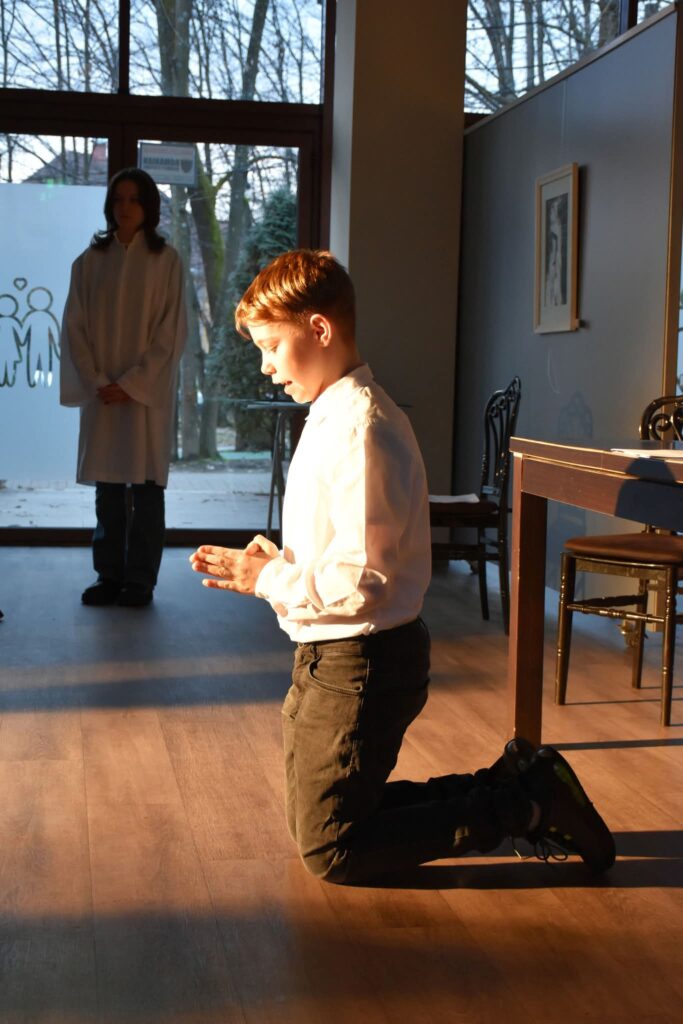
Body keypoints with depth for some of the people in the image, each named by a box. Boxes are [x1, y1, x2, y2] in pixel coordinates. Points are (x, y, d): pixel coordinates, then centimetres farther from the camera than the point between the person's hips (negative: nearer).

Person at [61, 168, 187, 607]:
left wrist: (132, 384, -12)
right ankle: (109, 576, 13)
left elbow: (172, 331, -6)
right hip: (101, 393, 3)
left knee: (145, 486, 0)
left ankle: (140, 580, 6)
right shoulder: (90, 260, 6)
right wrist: (96, 381, -8)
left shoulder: (166, 260, -2)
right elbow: (75, 326, 4)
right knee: (108, 486, 5)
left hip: (148, 391, -2)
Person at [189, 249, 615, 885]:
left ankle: (529, 806, 5)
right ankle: (514, 786, 20)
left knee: (330, 853, 1)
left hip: (359, 665, -10)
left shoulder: (360, 430, -23)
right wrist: (273, 562, 1)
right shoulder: (334, 415, 10)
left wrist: (267, 579, -15)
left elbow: (357, 583, -27)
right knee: (313, 823, 21)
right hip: (332, 657, 10)